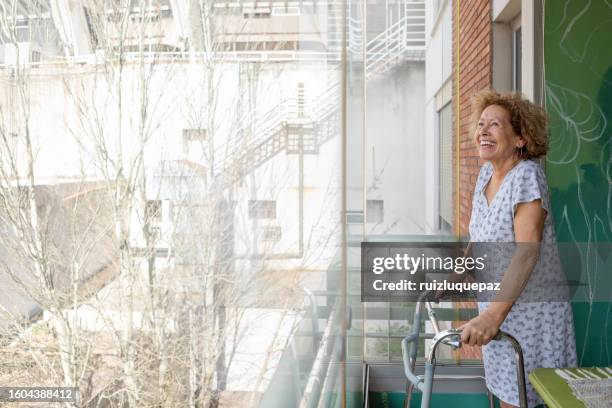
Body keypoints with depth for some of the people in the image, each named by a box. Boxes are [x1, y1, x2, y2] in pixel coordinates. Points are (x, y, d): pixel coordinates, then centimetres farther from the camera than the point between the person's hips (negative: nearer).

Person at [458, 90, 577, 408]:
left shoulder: (526, 176, -20)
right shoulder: (487, 173, 4)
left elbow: (527, 251, -31)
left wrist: (494, 315, -39)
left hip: (530, 310, -7)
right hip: (495, 305, 7)